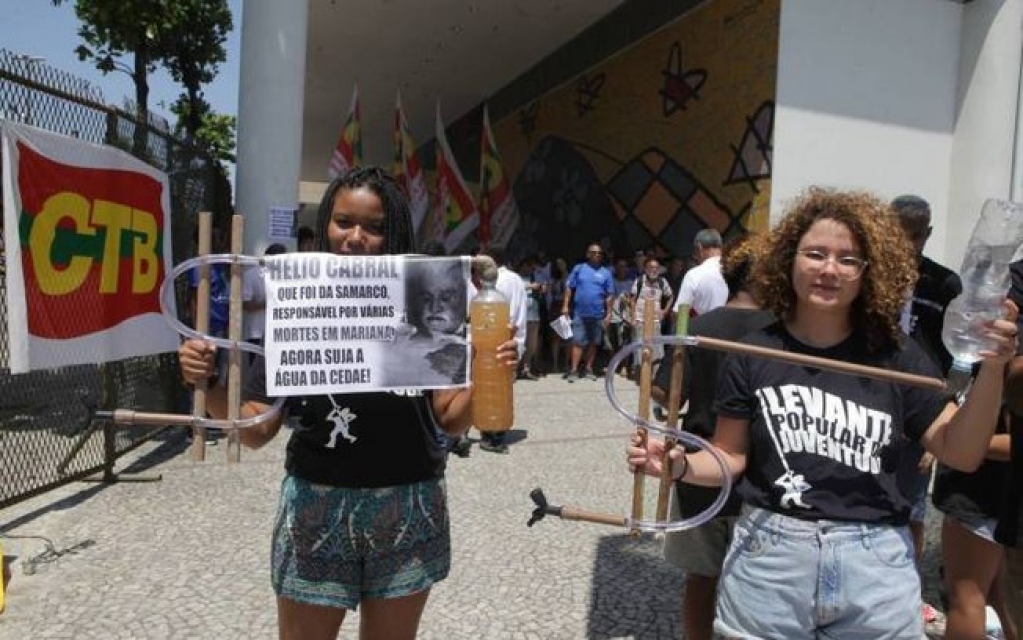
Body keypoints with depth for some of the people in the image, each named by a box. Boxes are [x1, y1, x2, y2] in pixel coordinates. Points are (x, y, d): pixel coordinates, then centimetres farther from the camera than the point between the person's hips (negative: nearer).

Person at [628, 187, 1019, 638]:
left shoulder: (894, 355, -2)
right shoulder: (753, 354, -4)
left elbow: (961, 453, -1)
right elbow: (731, 456, 1)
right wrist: (680, 465, -18)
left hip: (873, 563, 1)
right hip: (770, 556, 0)